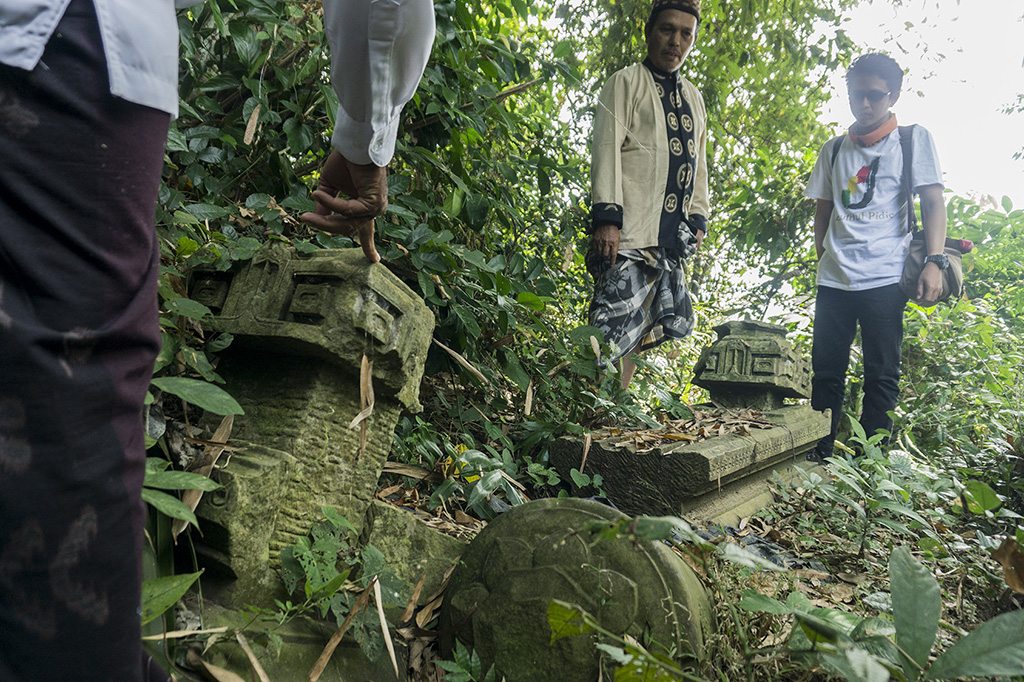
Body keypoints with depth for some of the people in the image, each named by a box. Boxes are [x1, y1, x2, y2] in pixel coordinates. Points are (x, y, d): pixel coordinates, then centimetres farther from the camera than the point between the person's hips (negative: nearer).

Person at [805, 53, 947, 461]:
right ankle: (819, 458, 11)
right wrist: (823, 255, 8)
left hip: (885, 277, -3)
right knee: (825, 370, 3)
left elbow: (932, 202, 0)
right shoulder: (834, 150, 16)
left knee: (881, 375, -1)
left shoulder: (913, 140, 7)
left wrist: (934, 260, -11)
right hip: (834, 278, 3)